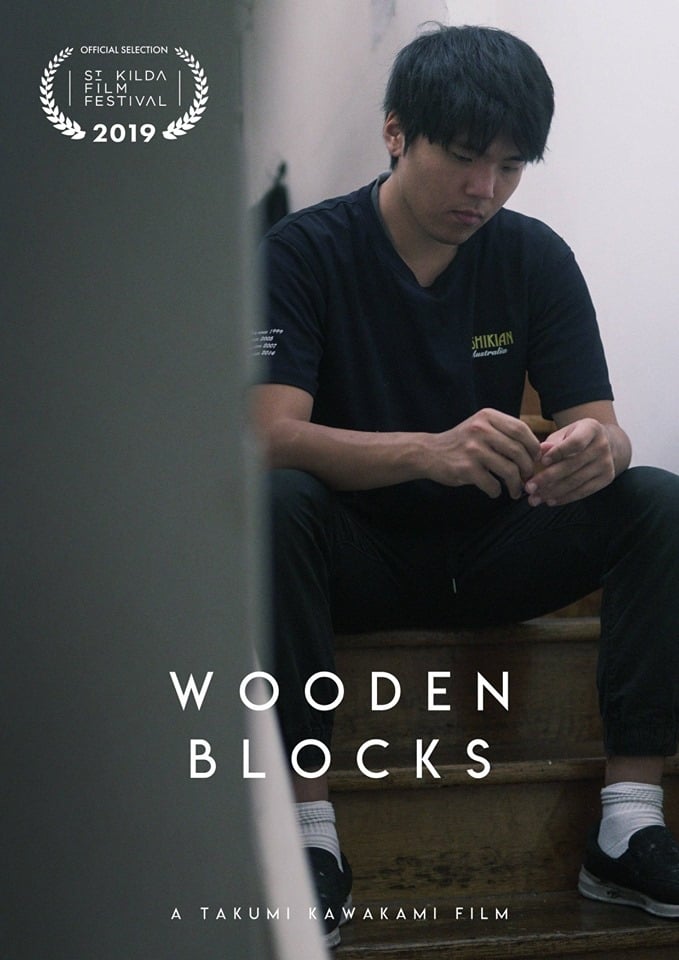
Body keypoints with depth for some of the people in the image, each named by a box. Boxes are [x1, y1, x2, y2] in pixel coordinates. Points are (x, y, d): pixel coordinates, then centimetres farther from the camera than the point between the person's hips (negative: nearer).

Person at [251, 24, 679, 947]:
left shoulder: (536, 258, -1)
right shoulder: (306, 250, -11)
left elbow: (600, 425, -6)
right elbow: (271, 435, -24)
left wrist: (598, 451, -33)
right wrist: (429, 451, -42)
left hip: (489, 553, 3)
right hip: (356, 551, -3)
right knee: (273, 505, -34)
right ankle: (312, 839, -29)